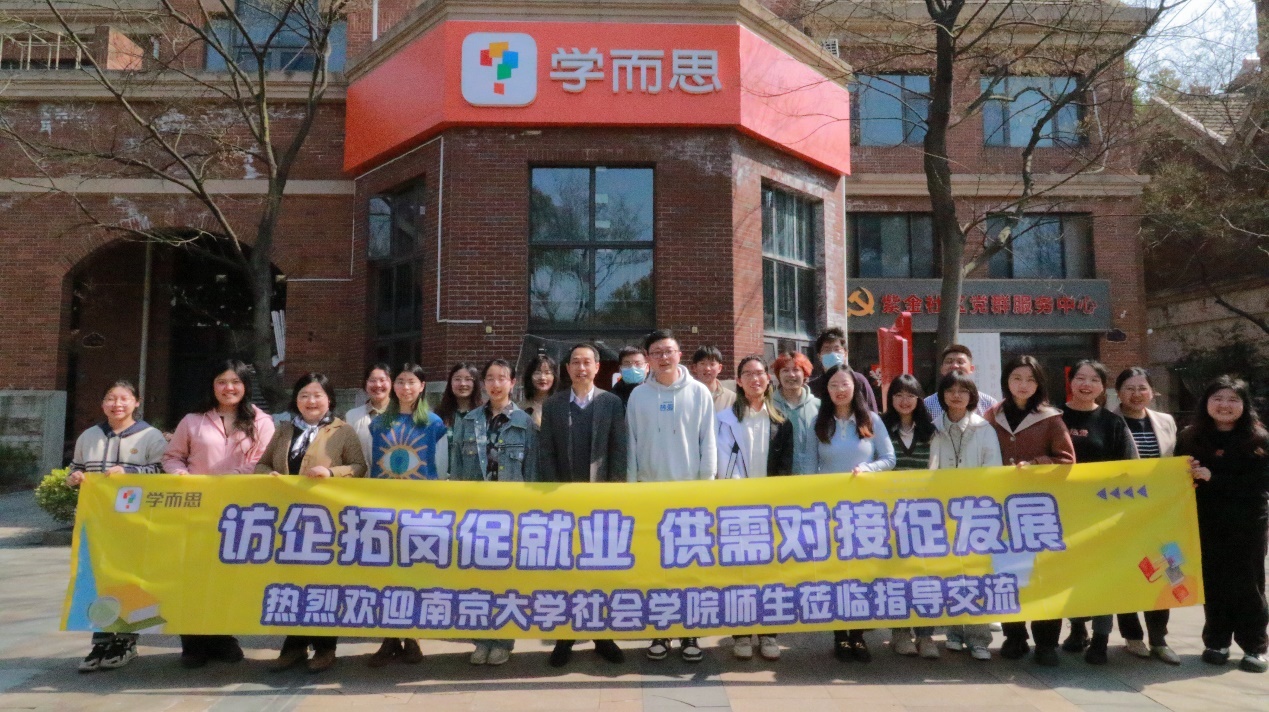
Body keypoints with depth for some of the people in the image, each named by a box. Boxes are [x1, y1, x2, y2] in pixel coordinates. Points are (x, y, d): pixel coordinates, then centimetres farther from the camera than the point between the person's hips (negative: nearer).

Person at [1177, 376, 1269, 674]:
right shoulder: (1189, 438, 2)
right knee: (1213, 582, 6)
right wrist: (1188, 480, -19)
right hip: (1206, 525, 1)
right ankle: (1216, 642, 18)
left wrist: (1213, 479, -19)